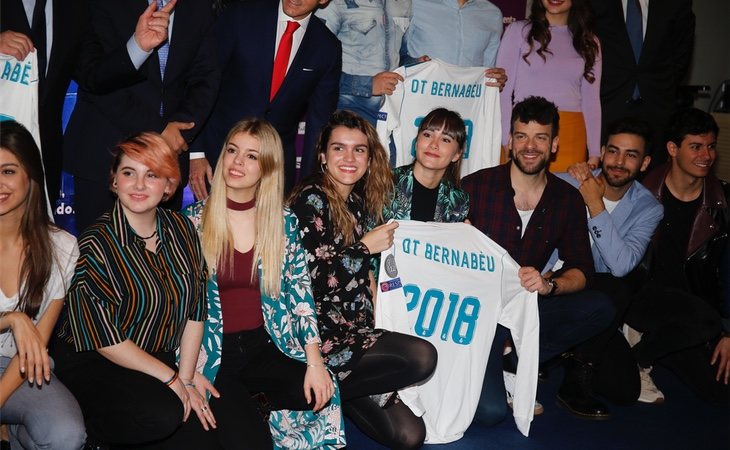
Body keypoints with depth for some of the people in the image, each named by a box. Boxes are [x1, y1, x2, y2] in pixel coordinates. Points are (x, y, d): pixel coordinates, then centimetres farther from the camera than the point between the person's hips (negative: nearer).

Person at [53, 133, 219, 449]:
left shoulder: (181, 230, 1)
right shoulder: (95, 245, -16)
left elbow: (195, 307, 3)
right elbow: (103, 338, -16)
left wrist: (186, 379, -3)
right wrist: (170, 378, -14)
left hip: (157, 361, 6)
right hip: (93, 365, -6)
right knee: (163, 415, -32)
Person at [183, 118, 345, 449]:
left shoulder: (285, 223, 3)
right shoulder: (193, 221, -2)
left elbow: (300, 294, 1)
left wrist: (315, 363, -10)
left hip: (265, 348, 3)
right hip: (212, 354, -2)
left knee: (322, 403, -23)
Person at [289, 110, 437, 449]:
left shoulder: (358, 202, 12)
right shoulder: (311, 199, -10)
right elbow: (306, 277, -20)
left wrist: (370, 282, 4)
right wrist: (365, 246, -11)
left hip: (353, 331, 7)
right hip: (321, 336, -7)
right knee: (422, 357, -22)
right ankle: (324, 390, -5)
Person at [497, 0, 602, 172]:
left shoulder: (589, 42, 13)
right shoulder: (518, 30, 4)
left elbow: (591, 100, 12)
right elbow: (503, 91, 2)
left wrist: (594, 154, 5)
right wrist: (506, 141, -6)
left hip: (571, 135, 2)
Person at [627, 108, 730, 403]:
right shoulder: (644, 193, -6)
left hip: (692, 305, 4)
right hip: (641, 297, -4)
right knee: (704, 318, -33)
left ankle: (646, 344, 10)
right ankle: (637, 357, -9)